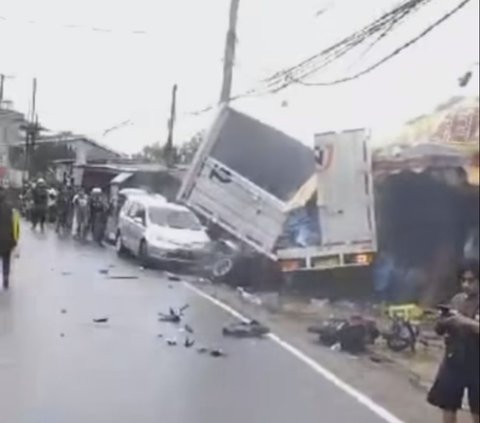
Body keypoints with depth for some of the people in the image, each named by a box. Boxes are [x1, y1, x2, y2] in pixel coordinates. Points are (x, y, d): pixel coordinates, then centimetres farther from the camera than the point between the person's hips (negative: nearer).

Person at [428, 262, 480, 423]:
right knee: (448, 405, 12)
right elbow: (440, 329, 9)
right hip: (453, 361, 4)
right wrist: (445, 322, -12)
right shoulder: (457, 299, 5)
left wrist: (467, 322, -29)